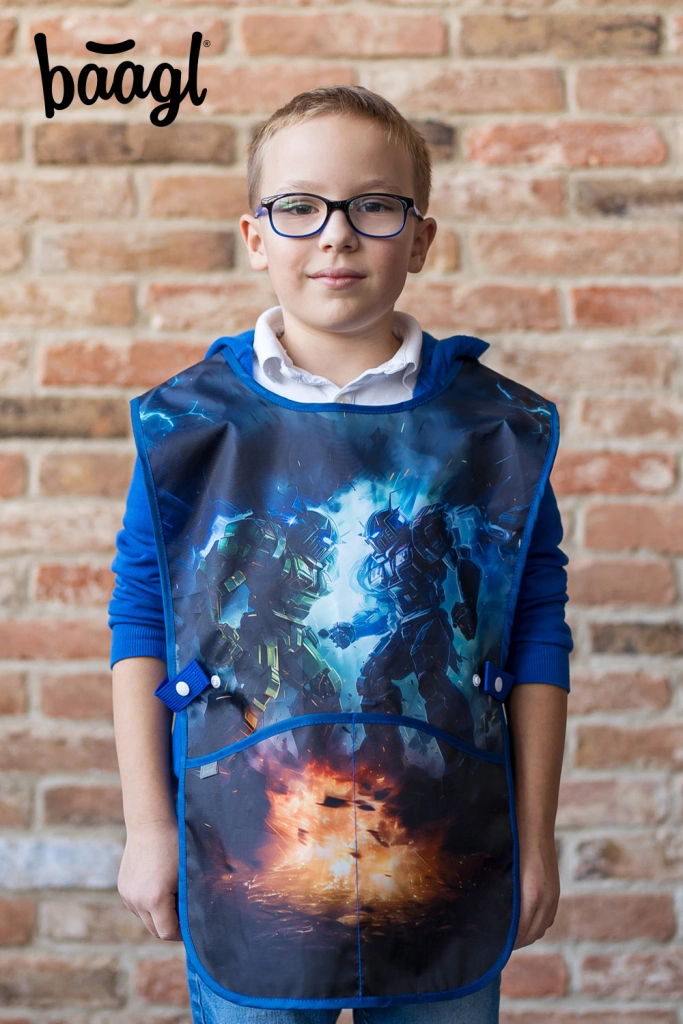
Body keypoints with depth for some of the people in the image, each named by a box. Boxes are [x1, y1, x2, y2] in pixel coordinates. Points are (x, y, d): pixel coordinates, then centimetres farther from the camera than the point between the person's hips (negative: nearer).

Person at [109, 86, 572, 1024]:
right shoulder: (189, 423, -1)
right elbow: (141, 622, 3)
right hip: (244, 868, 0)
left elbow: (537, 638, 3)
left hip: (445, 876, 1)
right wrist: (147, 824, 0)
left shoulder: (499, 428, 0)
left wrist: (536, 840, 3)